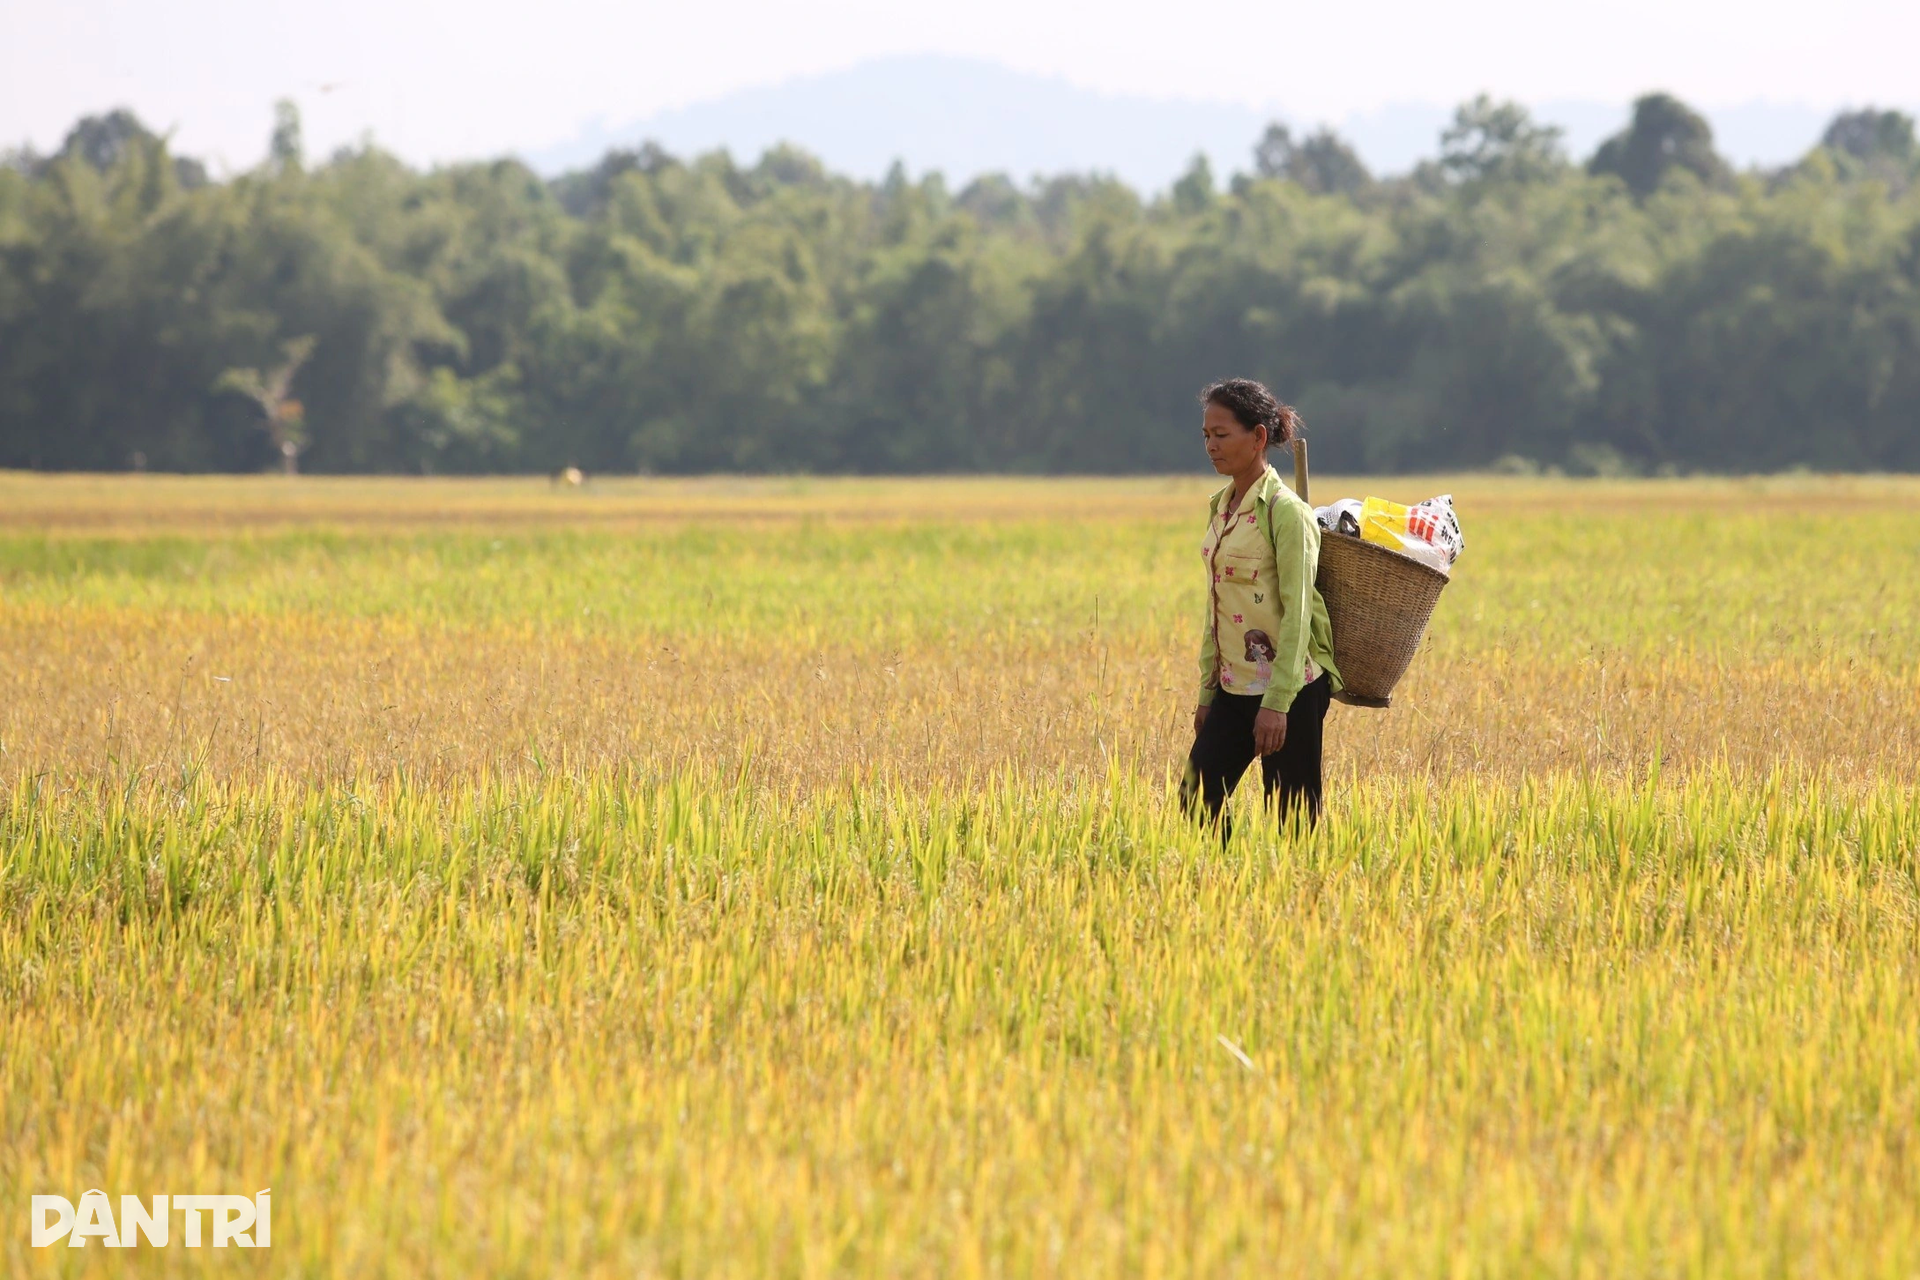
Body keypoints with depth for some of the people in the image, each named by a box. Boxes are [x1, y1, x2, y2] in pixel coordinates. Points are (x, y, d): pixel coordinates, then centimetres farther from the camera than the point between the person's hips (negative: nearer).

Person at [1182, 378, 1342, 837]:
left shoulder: (1285, 511, -13)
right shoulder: (1220, 507, 12)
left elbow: (1298, 611, -17)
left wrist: (1277, 703, -21)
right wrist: (1206, 692, 16)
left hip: (1290, 687, -8)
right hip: (1234, 687, 8)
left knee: (1292, 817, -3)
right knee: (1196, 802, 1)